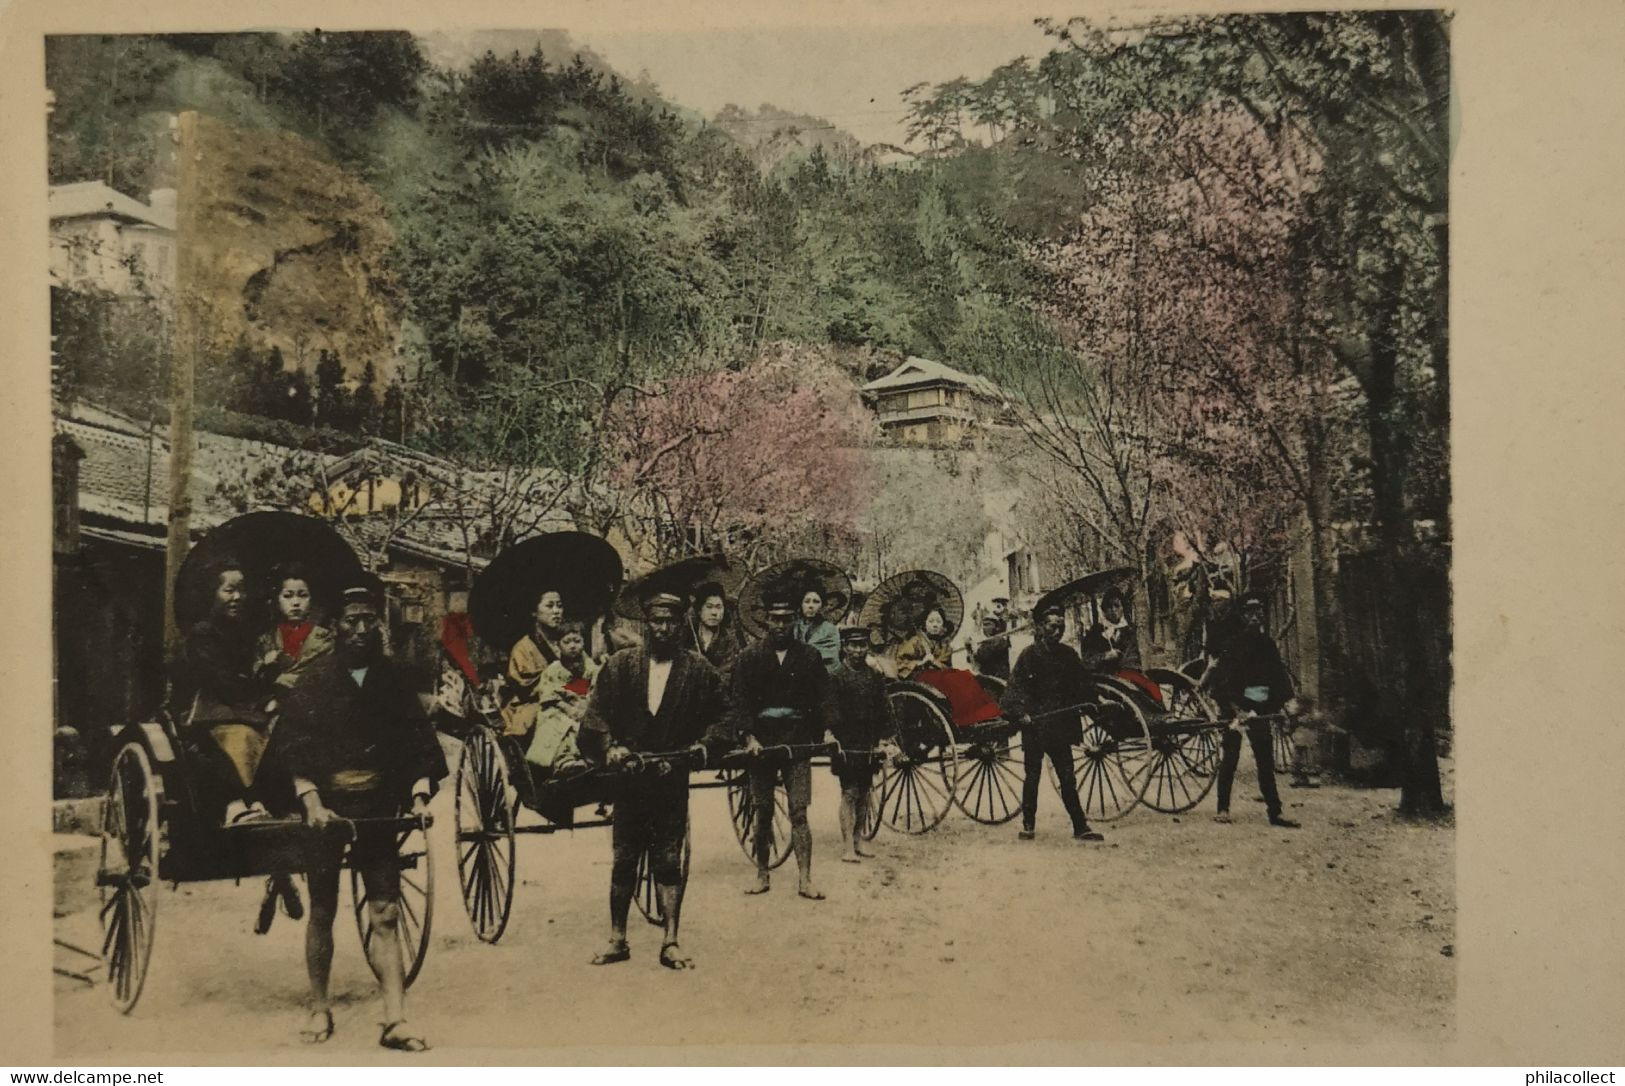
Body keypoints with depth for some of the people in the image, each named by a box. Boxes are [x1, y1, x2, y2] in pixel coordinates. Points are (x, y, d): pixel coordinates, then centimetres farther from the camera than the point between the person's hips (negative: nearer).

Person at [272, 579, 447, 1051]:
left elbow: (420, 742, 5)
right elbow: (291, 743, -6)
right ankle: (319, 1009, 25)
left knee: (386, 916, -3)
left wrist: (420, 794, -9)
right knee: (322, 913, 10)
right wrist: (311, 800, -17)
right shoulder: (314, 680, 0)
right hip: (326, 810, -1)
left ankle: (395, 1021, -3)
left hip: (378, 811, 2)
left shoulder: (393, 680, 7)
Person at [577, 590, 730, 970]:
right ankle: (617, 941, 18)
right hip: (628, 778, 1)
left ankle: (670, 943, 9)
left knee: (669, 862, 2)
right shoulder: (621, 664, 3)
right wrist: (610, 746, -14)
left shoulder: (698, 669, 3)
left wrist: (705, 745, -8)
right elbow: (596, 711, 1)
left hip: (672, 780, -1)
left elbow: (721, 714, 8)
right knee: (623, 861, 8)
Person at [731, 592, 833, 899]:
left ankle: (805, 880, -4)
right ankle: (762, 876, 18)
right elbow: (739, 700, -2)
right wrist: (749, 737, -14)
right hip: (761, 742, 0)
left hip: (798, 743, 0)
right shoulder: (749, 657, 4)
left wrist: (827, 730, -9)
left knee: (798, 813, -4)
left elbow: (823, 697, 5)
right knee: (763, 813, 7)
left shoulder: (810, 656, 7)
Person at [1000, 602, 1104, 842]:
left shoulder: (1068, 655, 9)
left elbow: (1081, 685, 18)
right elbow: (1015, 686, -10)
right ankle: (1028, 824, 17)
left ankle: (1080, 826, 6)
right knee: (1033, 776, 6)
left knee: (1068, 779, 4)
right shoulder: (1030, 654, -4)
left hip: (1060, 726, 3)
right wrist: (1020, 712, -22)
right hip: (1034, 724, -3)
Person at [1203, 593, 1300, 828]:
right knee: (1230, 758, -1)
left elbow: (1280, 673, 11)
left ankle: (1275, 812, 6)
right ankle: (1223, 809, 6)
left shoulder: (1267, 644, 12)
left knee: (1266, 761, 5)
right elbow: (1225, 679, -15)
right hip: (1235, 707, -6)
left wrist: (1287, 700, -4)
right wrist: (1236, 709, -23)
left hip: (1258, 709, 6)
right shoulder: (1233, 643, -8)